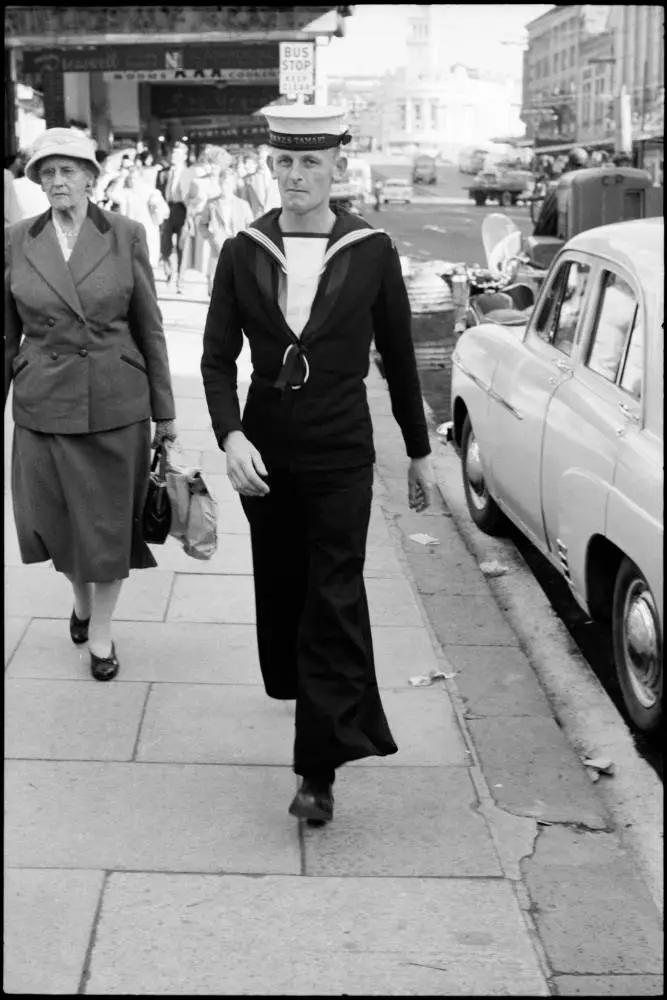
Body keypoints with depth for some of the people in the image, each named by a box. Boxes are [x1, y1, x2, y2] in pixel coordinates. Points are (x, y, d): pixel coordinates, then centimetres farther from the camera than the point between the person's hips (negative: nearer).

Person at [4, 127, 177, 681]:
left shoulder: (125, 235, -3)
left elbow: (149, 327, 1)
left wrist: (165, 410, 2)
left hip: (116, 401, -1)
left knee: (110, 521, 7)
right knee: (56, 519, 11)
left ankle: (101, 633, 25)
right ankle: (81, 599, 41)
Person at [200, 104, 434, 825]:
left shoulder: (373, 253, -4)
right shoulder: (241, 253, -1)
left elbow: (398, 358, 4)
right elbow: (218, 358, 1)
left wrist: (419, 451, 10)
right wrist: (230, 436, -16)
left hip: (341, 456, -2)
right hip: (265, 453, 3)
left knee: (334, 603, -5)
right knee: (281, 589, 15)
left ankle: (320, 767, 0)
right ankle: (301, 685, 42)